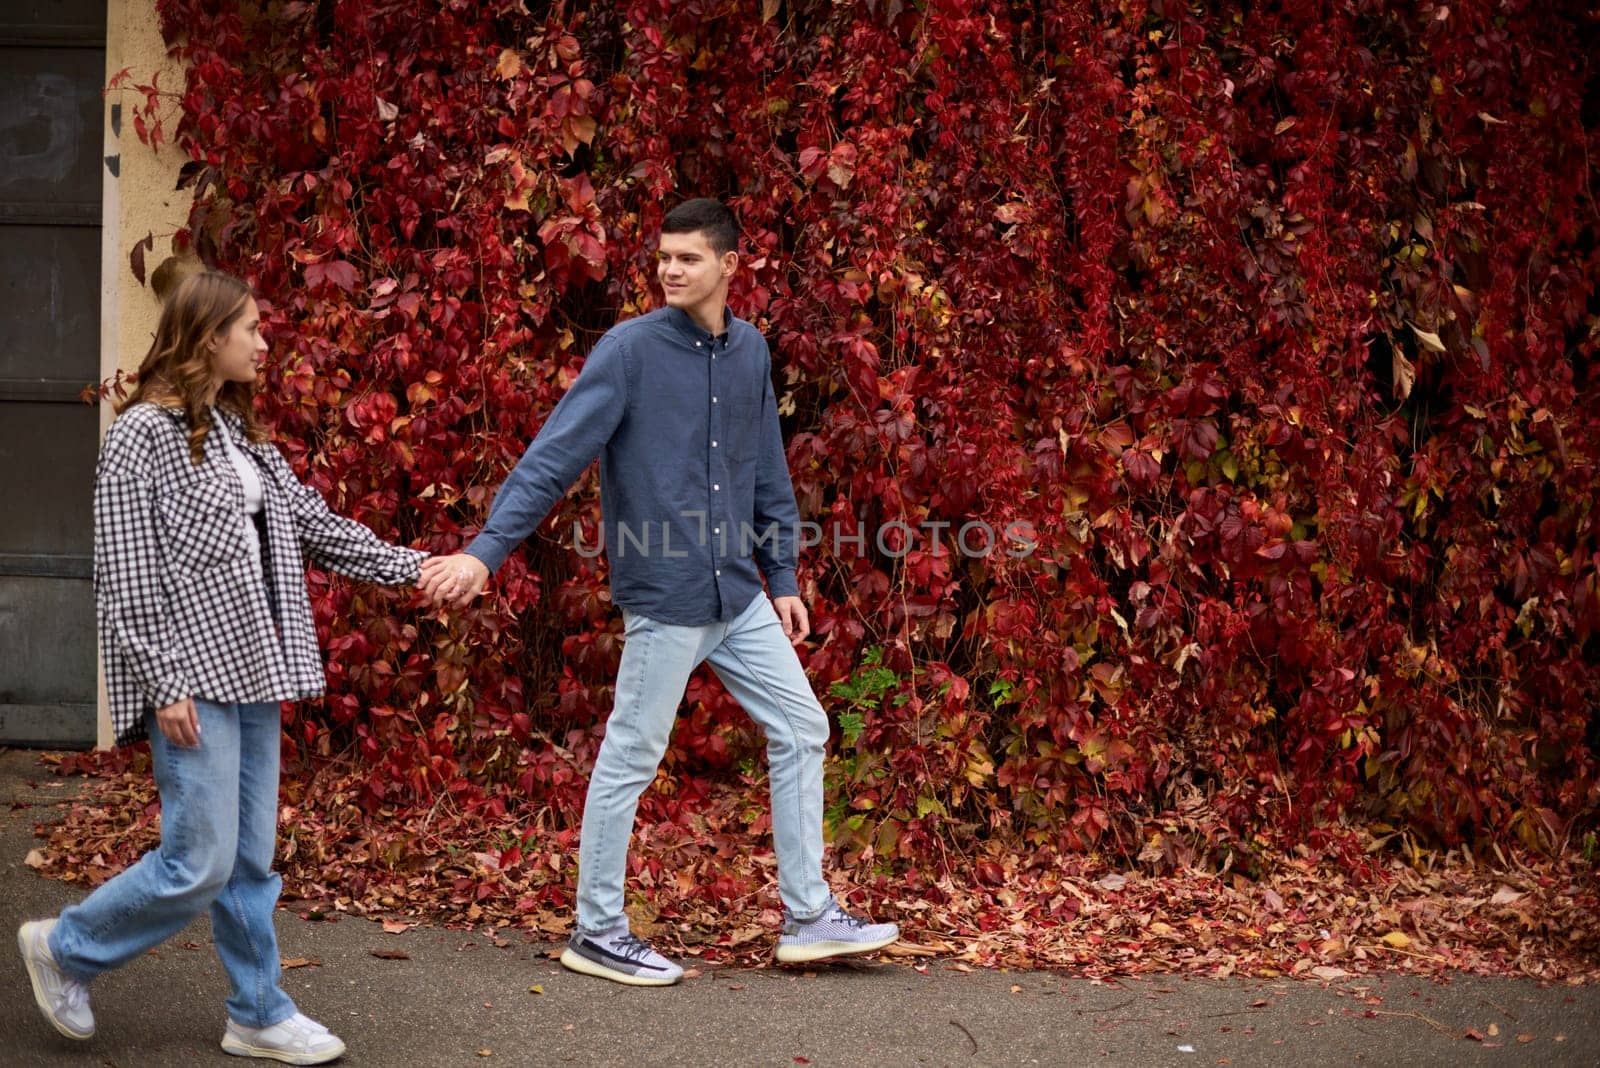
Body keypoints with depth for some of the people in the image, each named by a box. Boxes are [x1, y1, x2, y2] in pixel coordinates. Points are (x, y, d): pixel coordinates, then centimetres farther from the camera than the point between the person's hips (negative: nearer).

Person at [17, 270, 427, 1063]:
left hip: (252, 673, 8)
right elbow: (127, 579, -14)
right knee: (200, 863, -6)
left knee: (253, 858, 11)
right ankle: (64, 950, 13)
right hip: (193, 681, -8)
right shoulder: (142, 434, -11)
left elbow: (312, 524, 16)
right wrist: (165, 685, -17)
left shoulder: (239, 434, 13)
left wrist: (413, 567, 11)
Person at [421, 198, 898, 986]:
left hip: (738, 594, 7)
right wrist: (485, 551, -24)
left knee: (801, 730, 9)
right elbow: (552, 457, -16)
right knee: (631, 758, 3)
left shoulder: (750, 351, 7)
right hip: (666, 598, -7)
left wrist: (782, 579, 15)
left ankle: (809, 916, 19)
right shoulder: (629, 349, -11)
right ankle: (597, 931, 16)